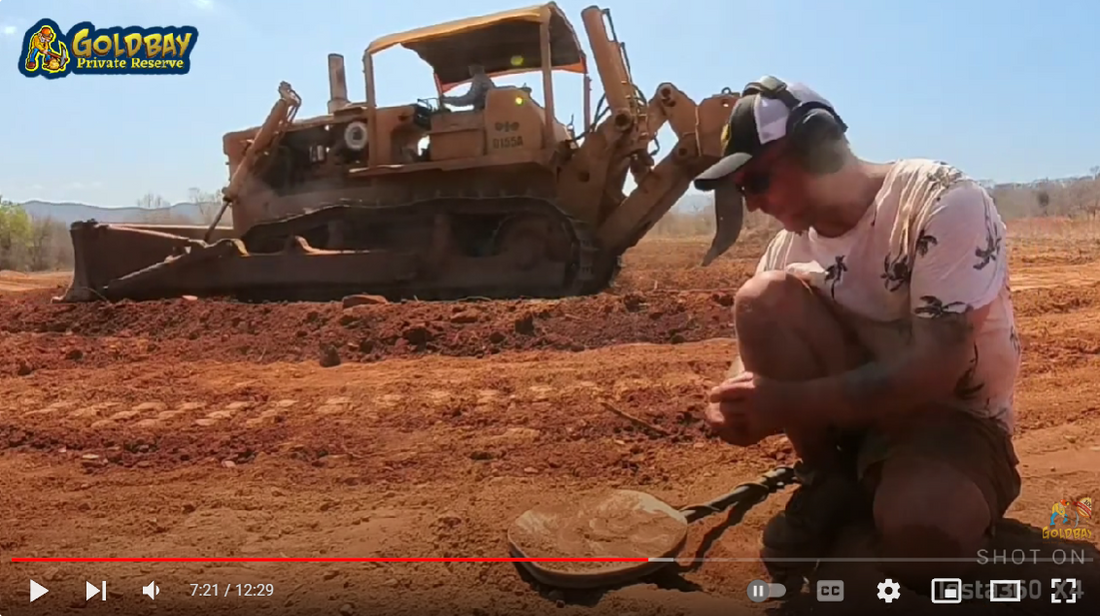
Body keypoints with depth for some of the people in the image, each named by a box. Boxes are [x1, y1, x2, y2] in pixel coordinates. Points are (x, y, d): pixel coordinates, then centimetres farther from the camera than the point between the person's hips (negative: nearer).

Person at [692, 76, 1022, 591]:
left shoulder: (945, 202, -21)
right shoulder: (792, 242, -3)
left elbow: (934, 369, -28)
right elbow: (756, 345, 2)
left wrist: (788, 404, -33)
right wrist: (736, 403, -23)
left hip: (955, 417, -5)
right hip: (852, 405, 5)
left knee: (917, 532, -38)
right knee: (762, 301, -20)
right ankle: (831, 485, -4)